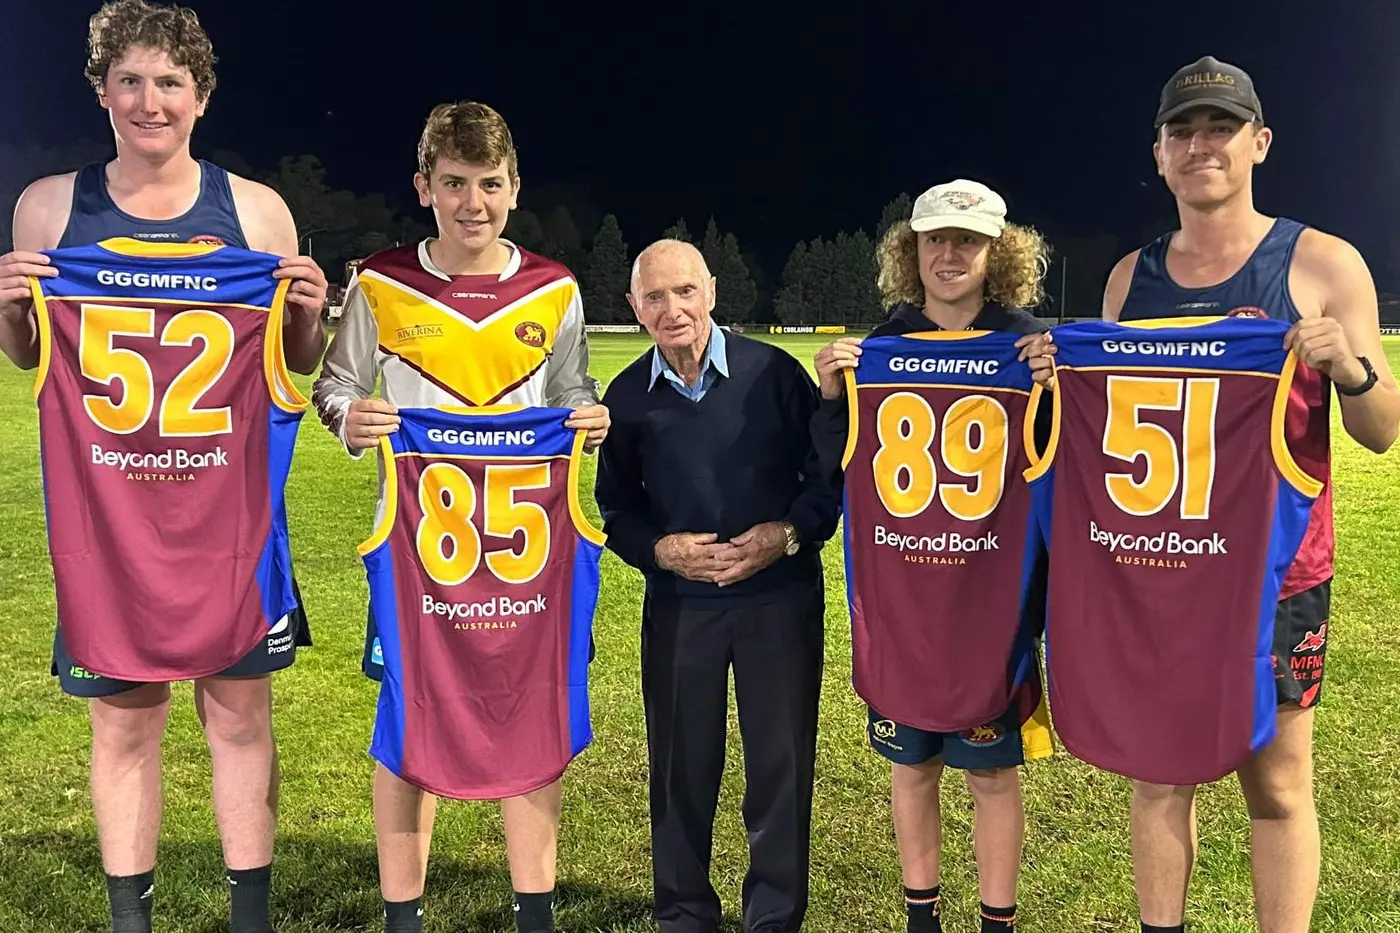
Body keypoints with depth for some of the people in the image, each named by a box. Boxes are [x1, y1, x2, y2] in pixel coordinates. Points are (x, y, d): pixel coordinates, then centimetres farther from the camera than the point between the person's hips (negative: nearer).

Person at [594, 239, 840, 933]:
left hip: (781, 596, -2)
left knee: (781, 764, 7)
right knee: (681, 765, 11)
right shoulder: (627, 396, 1)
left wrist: (787, 535, -16)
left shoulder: (774, 372, -8)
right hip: (679, 603, 2)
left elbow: (831, 472, -1)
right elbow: (615, 507, 9)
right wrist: (661, 549, -9)